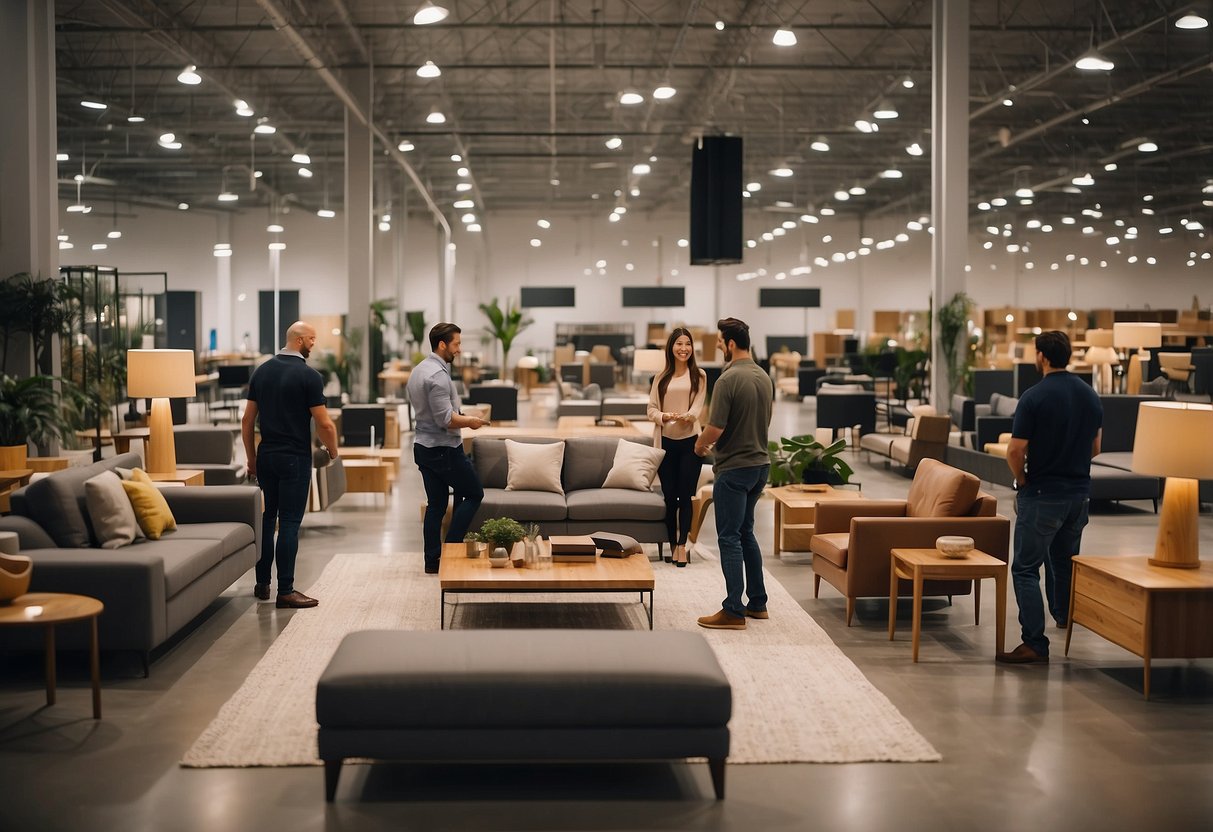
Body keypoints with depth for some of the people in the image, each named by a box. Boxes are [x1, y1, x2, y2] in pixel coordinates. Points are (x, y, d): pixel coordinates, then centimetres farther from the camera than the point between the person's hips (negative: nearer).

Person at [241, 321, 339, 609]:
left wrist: (251, 457, 17)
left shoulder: (262, 371, 7)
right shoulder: (308, 375, -12)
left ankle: (262, 583, 22)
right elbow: (324, 424, -14)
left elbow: (247, 420, 9)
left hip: (266, 456, 6)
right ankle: (285, 592, -2)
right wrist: (333, 451, 4)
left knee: (267, 517, 16)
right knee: (289, 522, -4)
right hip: (295, 458, -6)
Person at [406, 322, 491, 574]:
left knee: (436, 504, 11)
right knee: (474, 494, 4)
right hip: (444, 449, -9)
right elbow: (445, 419, -25)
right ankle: (451, 547, 0)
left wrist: (462, 418, 16)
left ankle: (433, 560, 12)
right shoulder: (438, 374, -20)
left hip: (423, 446, 9)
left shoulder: (419, 370, 11)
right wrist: (470, 421, -9)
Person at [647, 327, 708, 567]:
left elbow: (698, 407, -5)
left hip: (690, 441, -2)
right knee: (669, 496, 4)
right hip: (666, 441, 2)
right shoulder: (661, 377, 10)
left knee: (685, 496, -2)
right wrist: (664, 416, -16)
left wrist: (687, 416, -27)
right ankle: (673, 545, 14)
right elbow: (651, 409, 5)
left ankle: (682, 545, 3)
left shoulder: (699, 376, 4)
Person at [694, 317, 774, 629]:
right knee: (745, 532, 19)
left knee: (730, 537, -2)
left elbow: (715, 429, -22)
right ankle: (758, 602, 23)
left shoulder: (729, 379, -19)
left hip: (734, 468, -8)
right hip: (760, 463, 8)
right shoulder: (764, 377, 8)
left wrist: (700, 443, 0)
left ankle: (733, 612, 0)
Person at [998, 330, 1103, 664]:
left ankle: (1035, 643, -9)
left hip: (1042, 495, -7)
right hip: (1079, 492, 7)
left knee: (1026, 568, -3)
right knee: (1065, 559, 25)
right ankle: (1064, 616, 42)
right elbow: (1095, 447, 13)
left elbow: (1015, 451, -17)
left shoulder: (1034, 397, -17)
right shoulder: (1090, 395, 4)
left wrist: (1022, 480, 0)